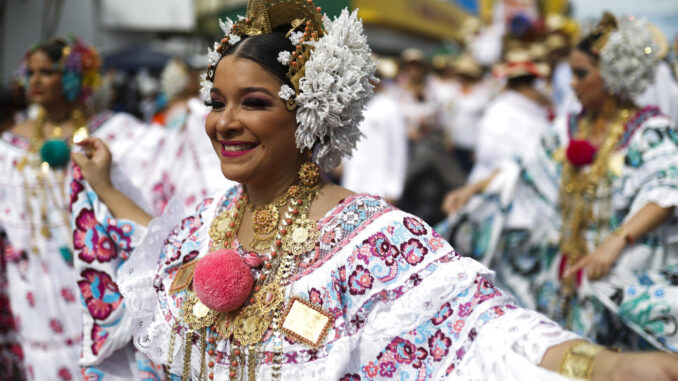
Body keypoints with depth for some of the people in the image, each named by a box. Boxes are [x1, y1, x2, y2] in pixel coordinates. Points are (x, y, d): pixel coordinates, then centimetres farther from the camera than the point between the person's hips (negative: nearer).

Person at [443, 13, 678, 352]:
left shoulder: (650, 130, -8)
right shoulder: (571, 128, 11)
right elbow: (525, 169, 17)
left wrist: (616, 242, -33)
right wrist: (472, 189, 10)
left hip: (625, 273, -5)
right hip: (566, 269, 5)